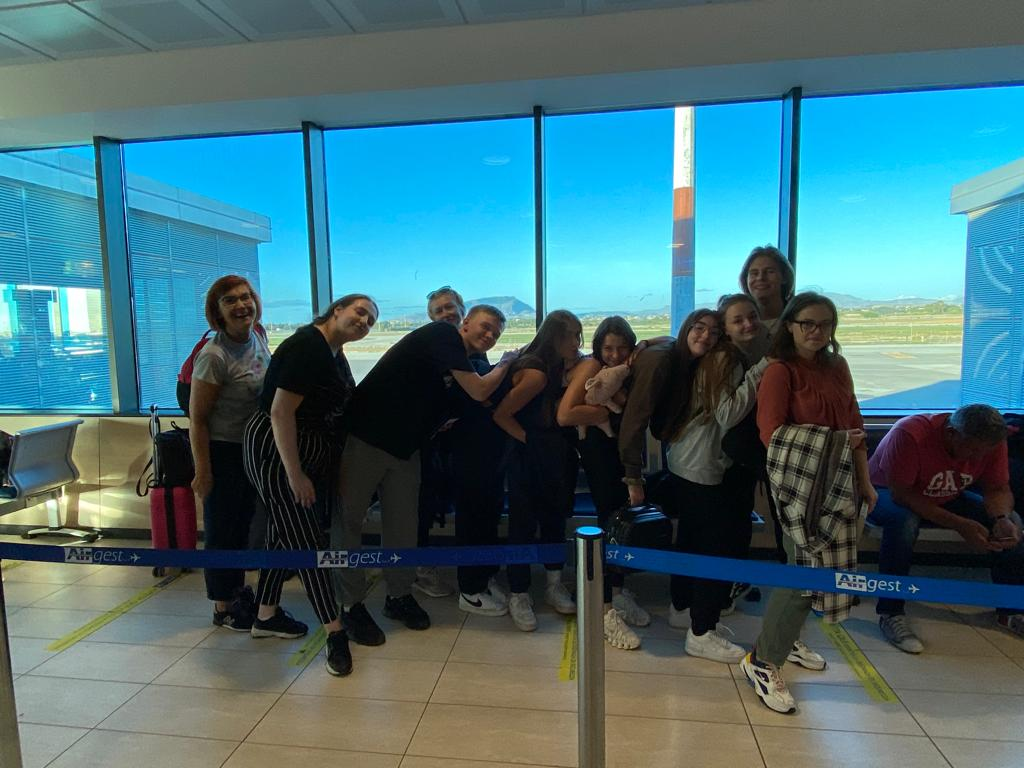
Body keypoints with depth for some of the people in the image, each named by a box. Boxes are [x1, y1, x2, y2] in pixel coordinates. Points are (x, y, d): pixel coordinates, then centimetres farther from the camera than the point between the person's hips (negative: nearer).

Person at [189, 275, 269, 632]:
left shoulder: (258, 338, -1)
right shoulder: (214, 356, -22)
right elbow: (197, 418, -19)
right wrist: (203, 472, -18)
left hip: (254, 448, 7)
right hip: (222, 451, -7)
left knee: (244, 523, 20)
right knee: (222, 529, 6)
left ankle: (238, 590, 38)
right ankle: (223, 608, 23)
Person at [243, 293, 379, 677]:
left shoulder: (335, 353, 9)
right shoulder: (306, 346, -19)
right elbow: (280, 411, -24)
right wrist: (295, 474, -24)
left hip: (309, 454, 10)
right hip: (276, 454, -10)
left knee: (285, 534, 18)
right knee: (305, 541, -4)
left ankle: (266, 616, 34)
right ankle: (335, 632, 3)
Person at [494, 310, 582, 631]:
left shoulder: (561, 365, 3)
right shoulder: (535, 372, -22)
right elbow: (501, 414, -19)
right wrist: (528, 439, -13)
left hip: (554, 456, 8)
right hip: (527, 457, -8)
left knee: (555, 518, 15)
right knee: (524, 523, 1)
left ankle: (554, 585, 30)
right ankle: (518, 596, 15)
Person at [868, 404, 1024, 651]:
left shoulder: (990, 441, -16)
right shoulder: (909, 434, -35)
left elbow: (998, 489, -8)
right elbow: (900, 494, -34)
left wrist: (1002, 518, -30)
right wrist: (960, 525, -38)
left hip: (945, 499, 6)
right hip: (887, 494, -6)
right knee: (904, 521, -38)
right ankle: (890, 614, -27)